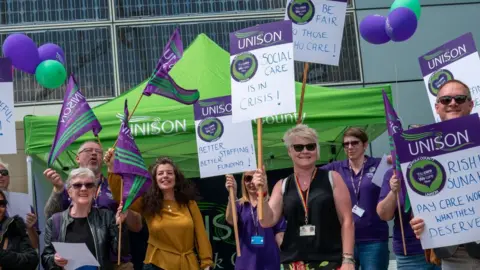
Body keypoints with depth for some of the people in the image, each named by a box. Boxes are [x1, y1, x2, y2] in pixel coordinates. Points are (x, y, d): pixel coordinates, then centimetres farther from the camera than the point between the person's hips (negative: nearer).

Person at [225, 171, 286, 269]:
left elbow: (279, 234, 2)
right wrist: (232, 195, -31)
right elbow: (230, 220, -17)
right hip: (246, 262, 1)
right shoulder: (240, 205, 5)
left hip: (269, 261, -1)